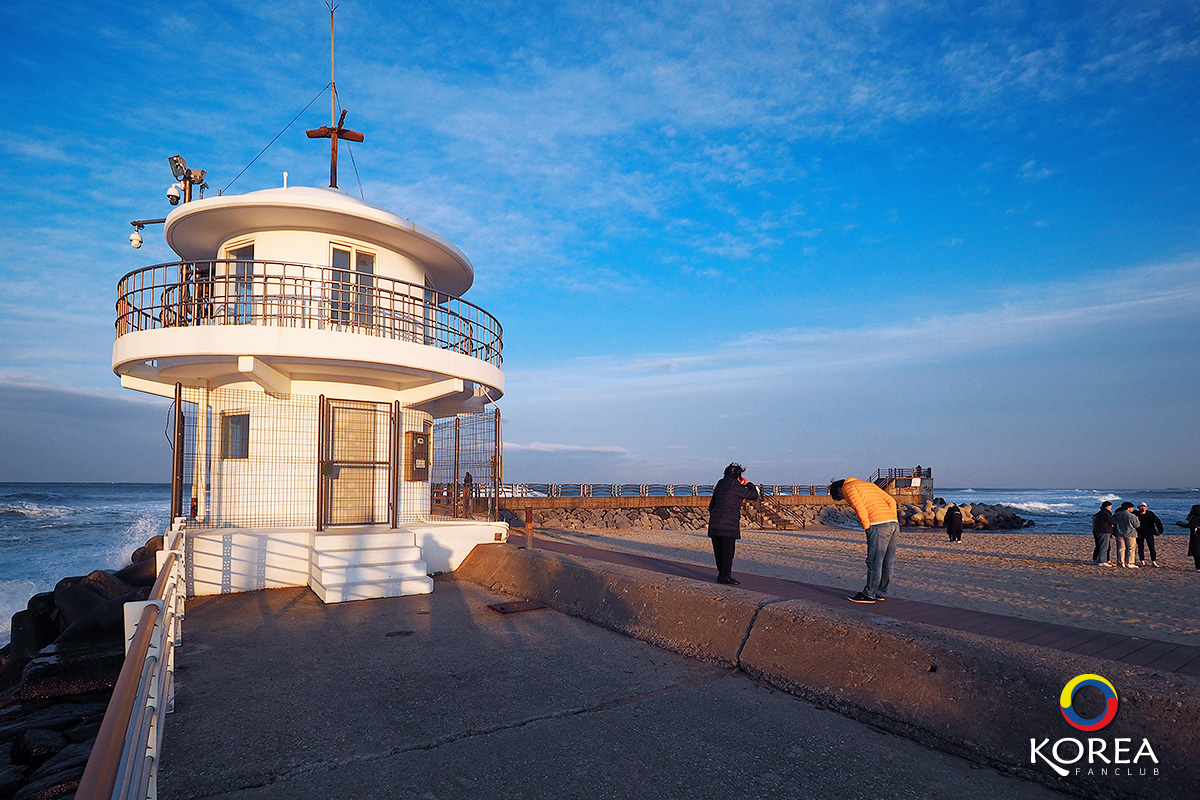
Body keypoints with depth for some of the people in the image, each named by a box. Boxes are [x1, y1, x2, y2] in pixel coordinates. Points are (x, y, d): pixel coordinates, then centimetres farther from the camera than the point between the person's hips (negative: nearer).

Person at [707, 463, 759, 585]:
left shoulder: (719, 486, 16)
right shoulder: (736, 487, -7)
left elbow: (711, 506, 20)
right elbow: (753, 495, -2)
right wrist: (748, 484, 15)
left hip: (715, 521, 8)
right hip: (729, 522, -7)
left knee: (718, 550, 11)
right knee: (728, 550, -2)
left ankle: (722, 574, 19)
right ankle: (725, 576, -2)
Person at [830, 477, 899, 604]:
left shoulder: (848, 487, 5)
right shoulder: (868, 484, 30)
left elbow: (860, 508, -12)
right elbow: (891, 501, 22)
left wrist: (867, 528, -4)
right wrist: (894, 524, 16)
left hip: (879, 525, -9)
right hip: (893, 522, 9)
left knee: (874, 561, -1)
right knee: (887, 562, 13)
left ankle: (869, 594, 6)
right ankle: (881, 593, 22)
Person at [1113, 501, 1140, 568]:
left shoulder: (1117, 514, 1)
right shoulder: (1132, 516, -14)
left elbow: (1112, 520, 14)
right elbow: (1137, 525, -4)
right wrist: (1137, 519, 13)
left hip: (1120, 534, 4)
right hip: (1130, 534, -4)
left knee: (1121, 549, 8)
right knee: (1130, 549, 5)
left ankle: (1121, 562, 9)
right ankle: (1129, 563, 4)